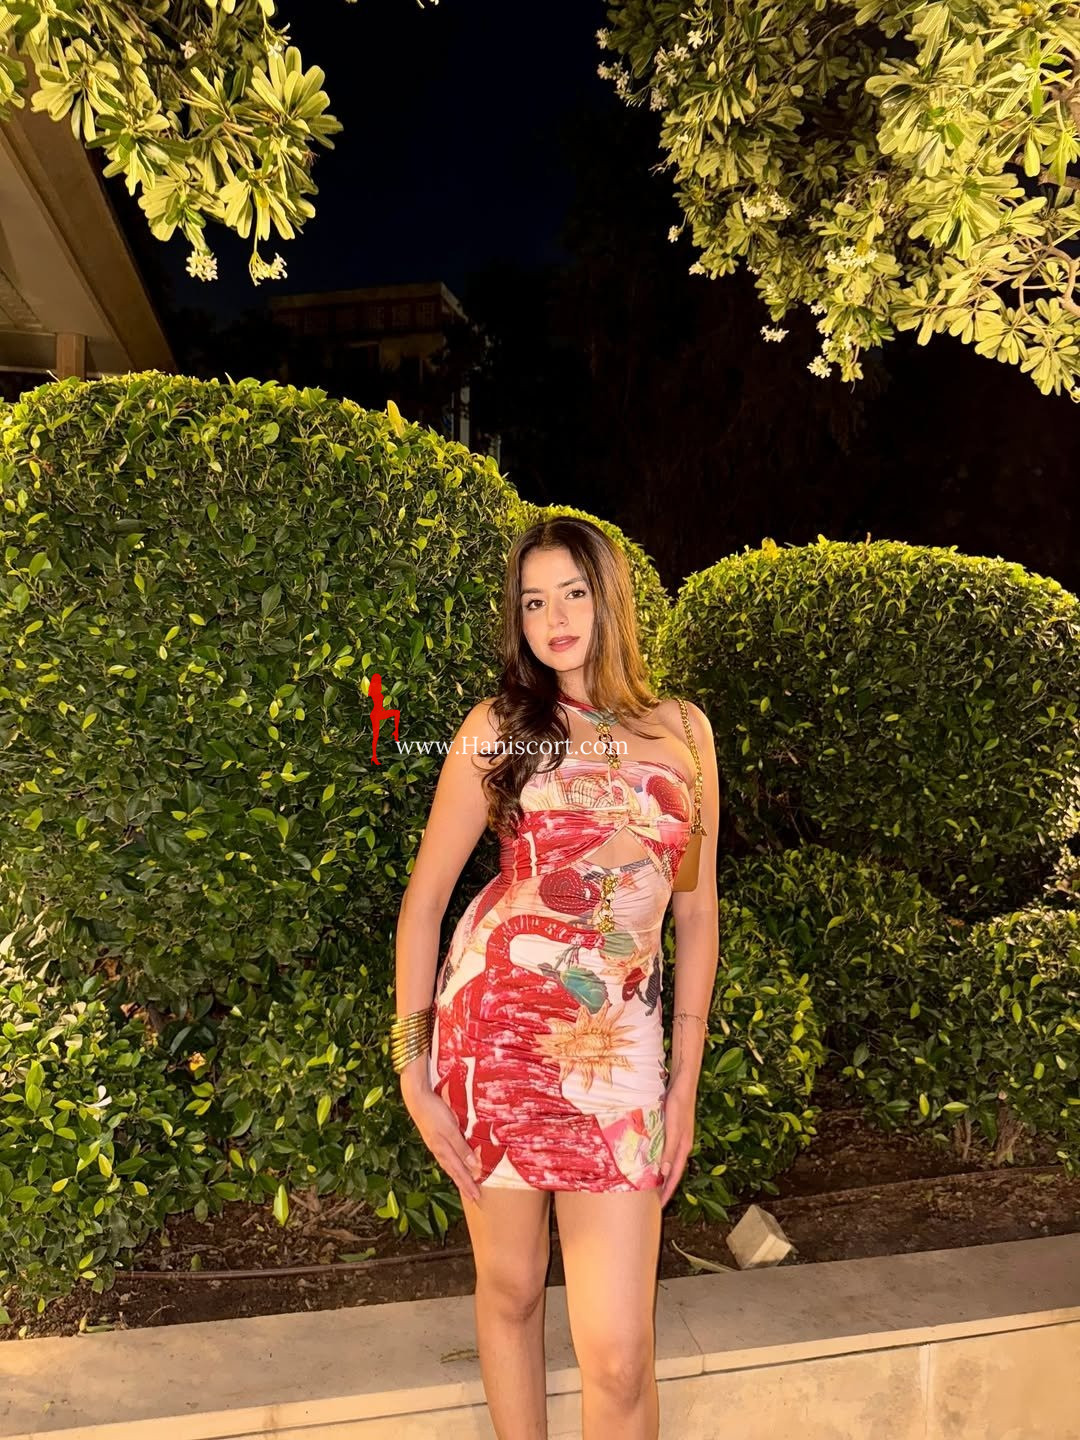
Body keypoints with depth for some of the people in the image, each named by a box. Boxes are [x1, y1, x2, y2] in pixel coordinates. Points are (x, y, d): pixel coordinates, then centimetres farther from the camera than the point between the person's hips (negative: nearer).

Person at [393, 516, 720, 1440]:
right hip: (494, 1018, -1)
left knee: (618, 1355, 1)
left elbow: (697, 915, 10)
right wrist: (414, 1071, -4)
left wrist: (686, 1079, 7)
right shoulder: (500, 727, 2)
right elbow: (424, 899, 1)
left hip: (619, 1049, 1)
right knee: (510, 1287, 15)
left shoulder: (683, 730, 7)